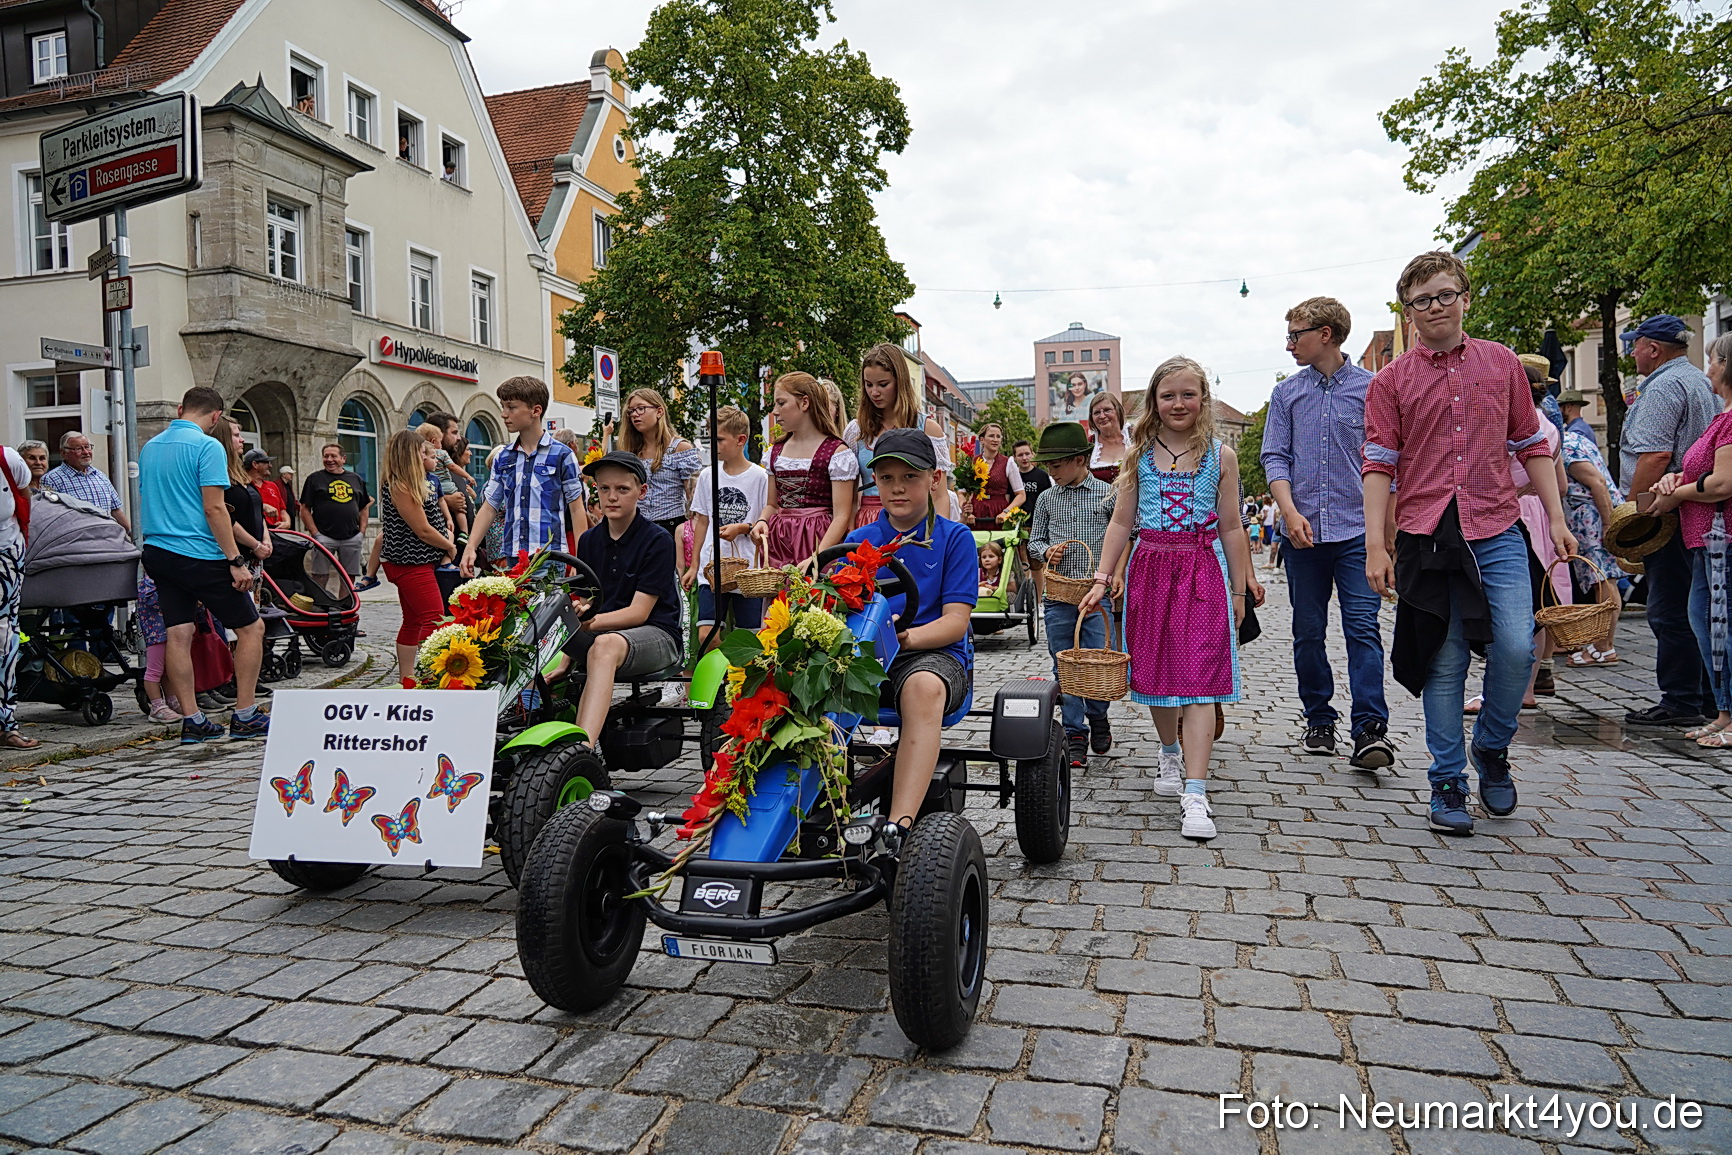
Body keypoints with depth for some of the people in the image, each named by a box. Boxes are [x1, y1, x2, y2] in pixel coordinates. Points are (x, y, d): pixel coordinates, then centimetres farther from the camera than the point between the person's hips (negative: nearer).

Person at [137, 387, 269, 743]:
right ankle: (244, 716, 3)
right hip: (200, 555, -8)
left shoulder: (149, 447, 14)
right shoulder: (207, 446, -11)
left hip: (157, 551, 8)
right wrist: (235, 561, -16)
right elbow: (214, 508, -17)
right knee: (251, 628, 3)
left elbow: (145, 502, 21)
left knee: (178, 634, 6)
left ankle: (192, 721, 7)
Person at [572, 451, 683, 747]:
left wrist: (591, 622, -26)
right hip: (600, 632, 6)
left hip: (656, 635, -6)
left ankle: (582, 747, -54)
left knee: (606, 645, -38)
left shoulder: (658, 540, -5)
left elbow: (639, 612, -11)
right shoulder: (589, 540, 12)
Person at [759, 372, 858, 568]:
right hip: (778, 541, 5)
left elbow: (841, 516, -10)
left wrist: (816, 557, -22)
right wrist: (762, 521, 0)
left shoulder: (837, 452, -5)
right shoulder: (776, 451, 14)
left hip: (818, 542, -5)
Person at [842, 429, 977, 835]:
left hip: (936, 654, -3)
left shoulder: (954, 538, 5)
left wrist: (907, 637, -24)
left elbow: (955, 621, -4)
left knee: (924, 687, -40)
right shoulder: (859, 541, 15)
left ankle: (899, 827, -48)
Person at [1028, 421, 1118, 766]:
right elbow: (1034, 540, 17)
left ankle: (1098, 716, 26)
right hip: (1058, 594, 3)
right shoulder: (1047, 498, 9)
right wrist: (1046, 551, -4)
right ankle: (1074, 733, 15)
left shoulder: (1108, 494, 1)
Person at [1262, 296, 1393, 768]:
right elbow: (1275, 458, 5)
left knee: (1362, 626, -11)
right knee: (1308, 632, 8)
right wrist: (1290, 511, -10)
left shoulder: (1370, 388, 4)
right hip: (1303, 532, 3)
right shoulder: (1286, 393, 10)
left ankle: (1369, 730, -11)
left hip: (1357, 530, -3)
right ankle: (1319, 721, 21)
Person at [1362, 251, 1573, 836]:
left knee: (1516, 648, -12)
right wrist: (1375, 545, -8)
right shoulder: (1391, 381, 5)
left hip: (1497, 532, 1)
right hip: (1427, 538, -1)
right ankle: (1448, 784, 15)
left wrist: (1556, 517, 8)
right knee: (1444, 664, 3)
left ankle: (1492, 749, 16)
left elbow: (1531, 446, 14)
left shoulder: (1502, 363, 11)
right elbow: (1378, 465, 0)